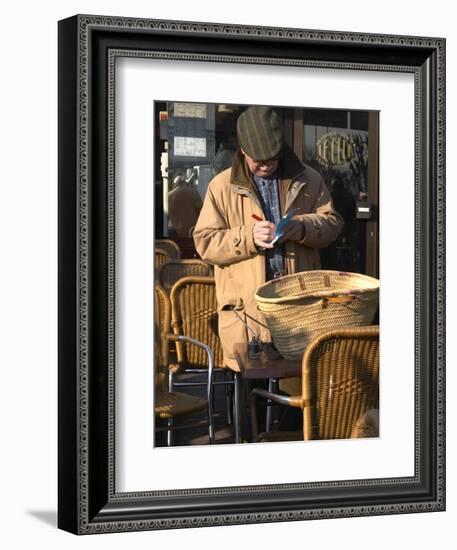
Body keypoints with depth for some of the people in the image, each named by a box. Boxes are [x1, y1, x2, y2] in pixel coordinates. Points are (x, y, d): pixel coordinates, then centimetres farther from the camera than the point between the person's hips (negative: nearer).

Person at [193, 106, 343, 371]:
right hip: (245, 307, -2)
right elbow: (205, 241, -1)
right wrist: (249, 237, -17)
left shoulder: (308, 180, 7)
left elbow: (332, 221, 9)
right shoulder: (222, 186, 2)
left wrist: (301, 228, -12)